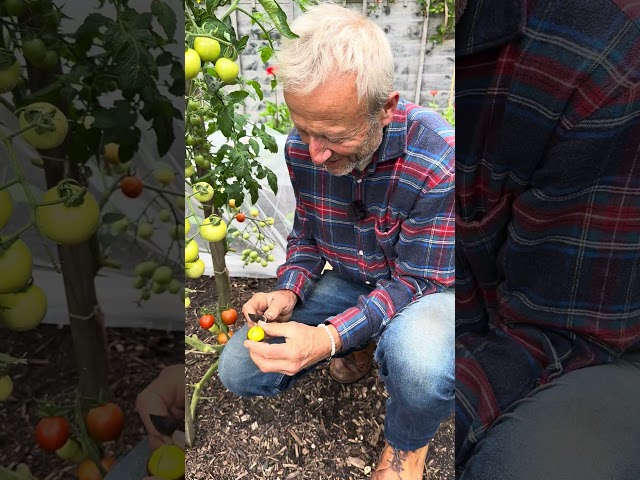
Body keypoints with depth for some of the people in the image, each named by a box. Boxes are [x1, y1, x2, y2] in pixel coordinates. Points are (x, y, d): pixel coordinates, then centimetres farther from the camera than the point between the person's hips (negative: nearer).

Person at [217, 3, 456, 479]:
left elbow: (414, 282, -25)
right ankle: (363, 344, 16)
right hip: (348, 281, 5)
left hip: (427, 287, -4)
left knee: (420, 365, -41)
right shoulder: (301, 148, -13)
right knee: (237, 372, -3)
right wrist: (288, 292, -18)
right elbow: (306, 233, 3)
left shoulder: (439, 160, -31)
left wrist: (329, 338, -39)